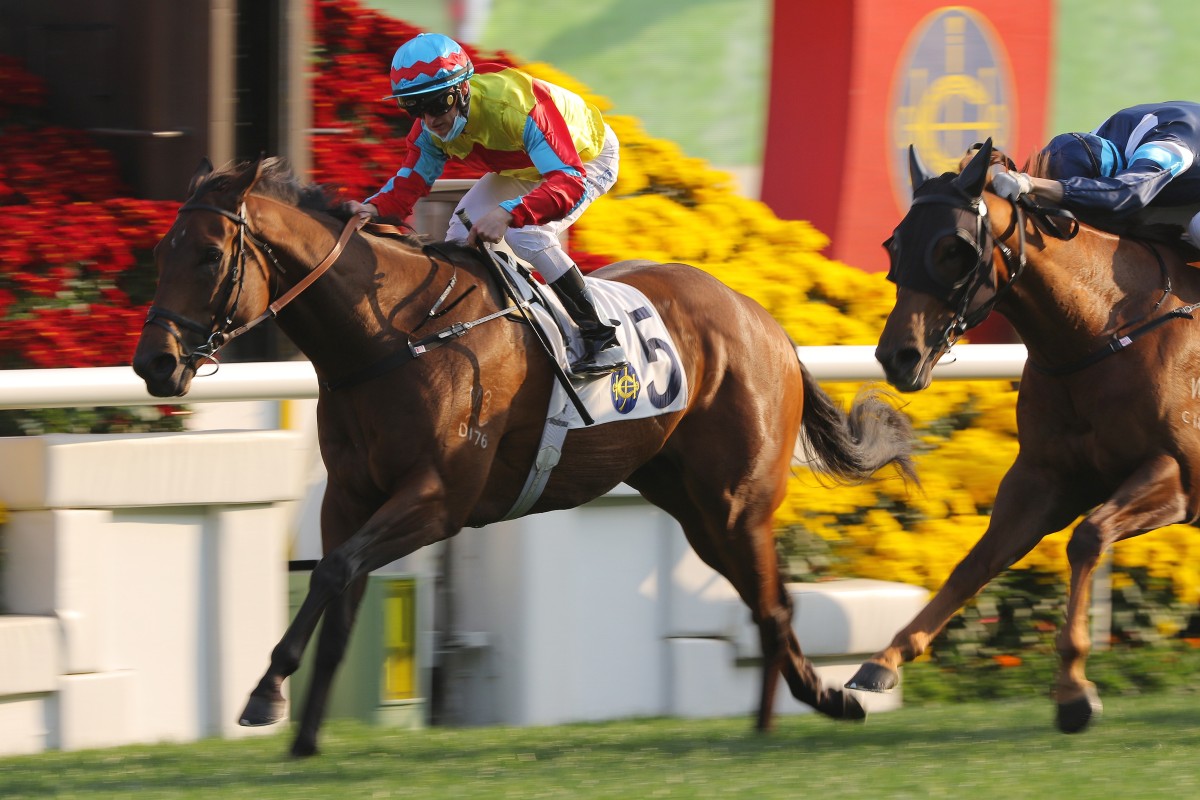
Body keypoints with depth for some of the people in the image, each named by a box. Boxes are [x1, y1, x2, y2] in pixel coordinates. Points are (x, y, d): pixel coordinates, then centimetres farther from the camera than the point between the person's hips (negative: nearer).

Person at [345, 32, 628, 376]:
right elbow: (410, 181, -13)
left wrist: (509, 213, -66)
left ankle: (603, 341, -20)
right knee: (463, 231, -2)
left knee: (527, 234, -27)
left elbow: (571, 182, -51)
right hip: (521, 165, 8)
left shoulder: (516, 105, -44)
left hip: (589, 157, -8)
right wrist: (373, 208, -36)